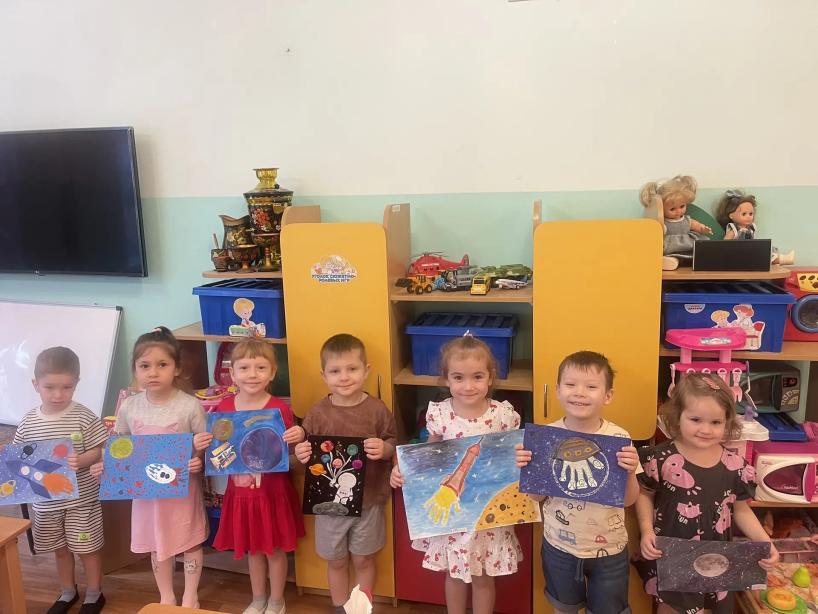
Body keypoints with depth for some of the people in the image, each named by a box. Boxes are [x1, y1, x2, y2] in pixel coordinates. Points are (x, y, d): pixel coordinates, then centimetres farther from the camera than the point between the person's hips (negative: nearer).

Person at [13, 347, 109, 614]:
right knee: (60, 549, 21)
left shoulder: (84, 417, -16)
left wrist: (80, 461, -29)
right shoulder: (28, 422, -4)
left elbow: (99, 451, -11)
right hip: (46, 500, 4)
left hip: (81, 498, -4)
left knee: (88, 548, 9)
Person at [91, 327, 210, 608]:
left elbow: (204, 447, -8)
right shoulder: (129, 407, -8)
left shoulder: (190, 406, -18)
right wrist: (105, 466, -9)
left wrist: (199, 460, -28)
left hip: (183, 487, -3)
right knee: (156, 543, 19)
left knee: (190, 541, 12)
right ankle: (166, 597, 39)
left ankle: (190, 597, 33)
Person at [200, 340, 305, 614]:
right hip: (241, 492, 3)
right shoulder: (224, 408, -6)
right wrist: (206, 443, -15)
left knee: (275, 548, 14)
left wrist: (298, 438, -31)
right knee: (251, 548, 21)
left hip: (273, 492, -3)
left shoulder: (280, 409, -16)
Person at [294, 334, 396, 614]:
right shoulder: (317, 413, -9)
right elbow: (305, 453, 0)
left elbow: (394, 445, -4)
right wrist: (301, 455, -22)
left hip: (368, 500, -1)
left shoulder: (377, 409, -11)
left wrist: (383, 449, -25)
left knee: (364, 560, 17)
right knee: (336, 562, 18)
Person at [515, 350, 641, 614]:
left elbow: (629, 500, -8)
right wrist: (526, 468, -22)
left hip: (608, 548, -1)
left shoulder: (619, 439, -16)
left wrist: (630, 472, -27)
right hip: (559, 544, 2)